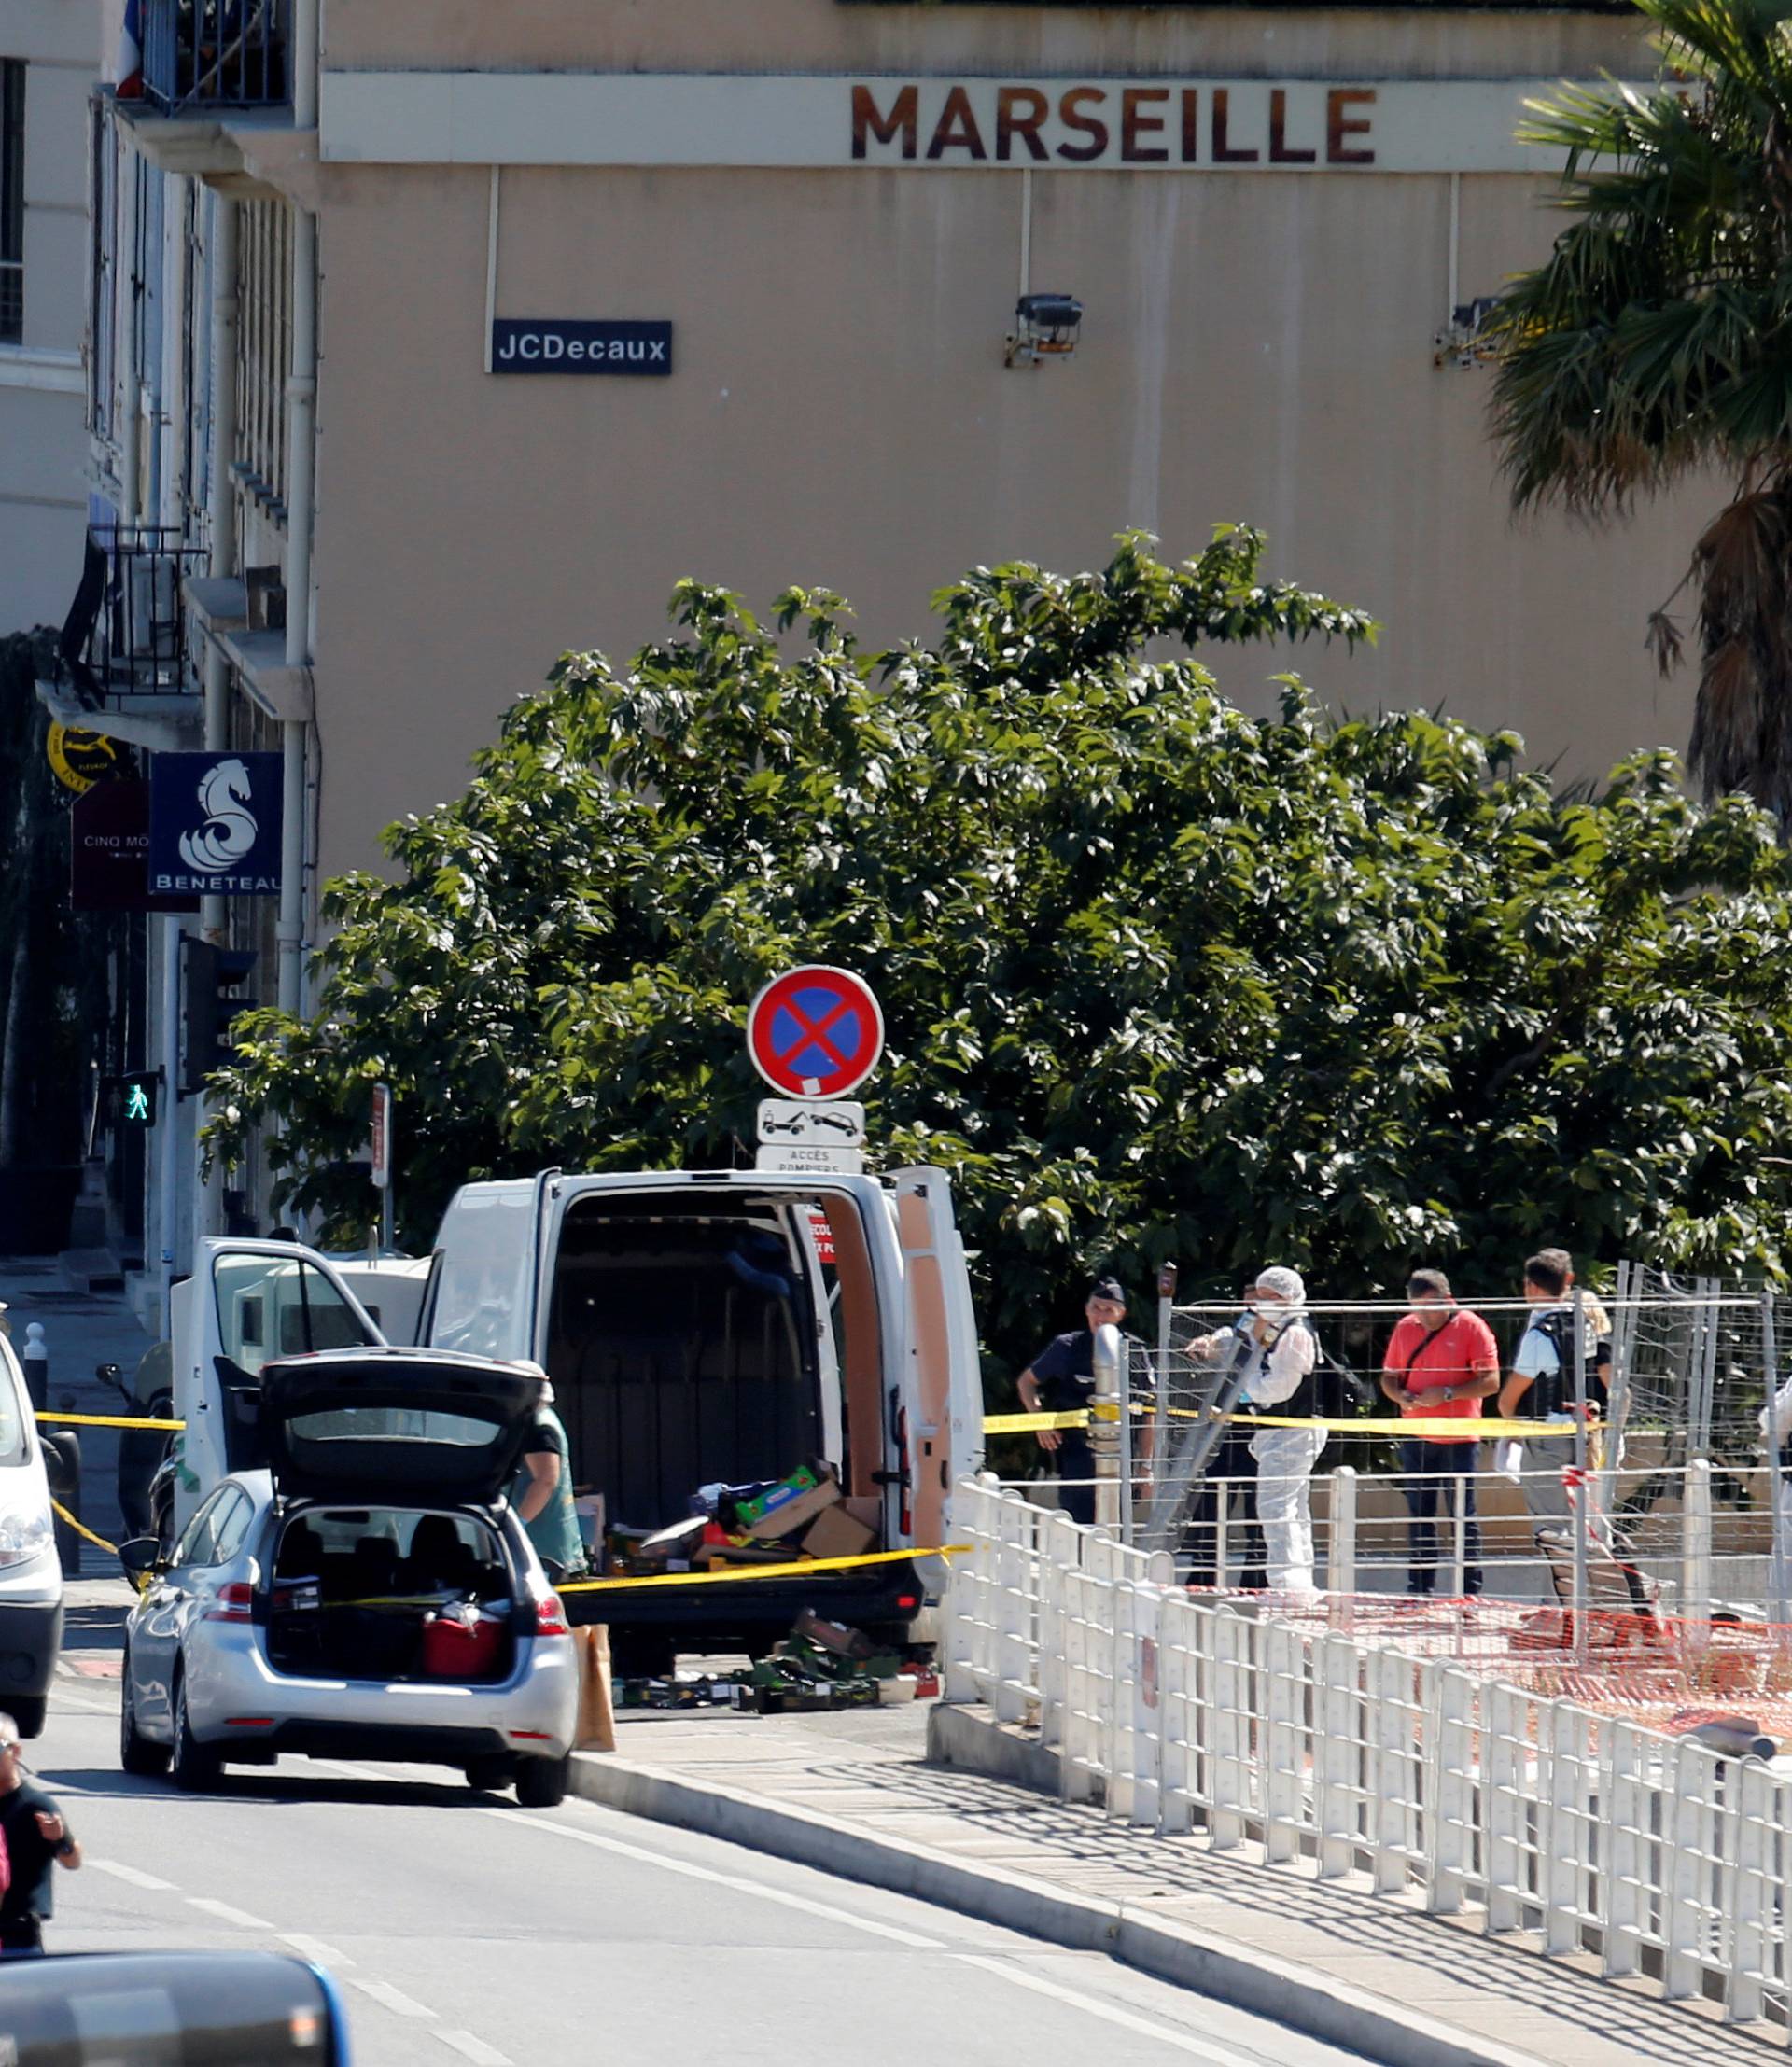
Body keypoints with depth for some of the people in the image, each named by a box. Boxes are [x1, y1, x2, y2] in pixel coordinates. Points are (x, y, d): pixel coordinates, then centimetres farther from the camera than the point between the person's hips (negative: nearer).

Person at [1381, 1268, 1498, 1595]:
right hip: (1416, 1439, 5)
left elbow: (1490, 1382, -10)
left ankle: (1470, 1590, 0)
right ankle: (1418, 1589, 15)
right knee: (1418, 1517, 9)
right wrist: (1401, 1396, -6)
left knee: (1463, 1516, -3)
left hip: (1458, 1440, -5)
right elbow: (1389, 1376, 17)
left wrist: (1448, 1393, -20)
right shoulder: (1405, 1329, 10)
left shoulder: (1471, 1327, -5)